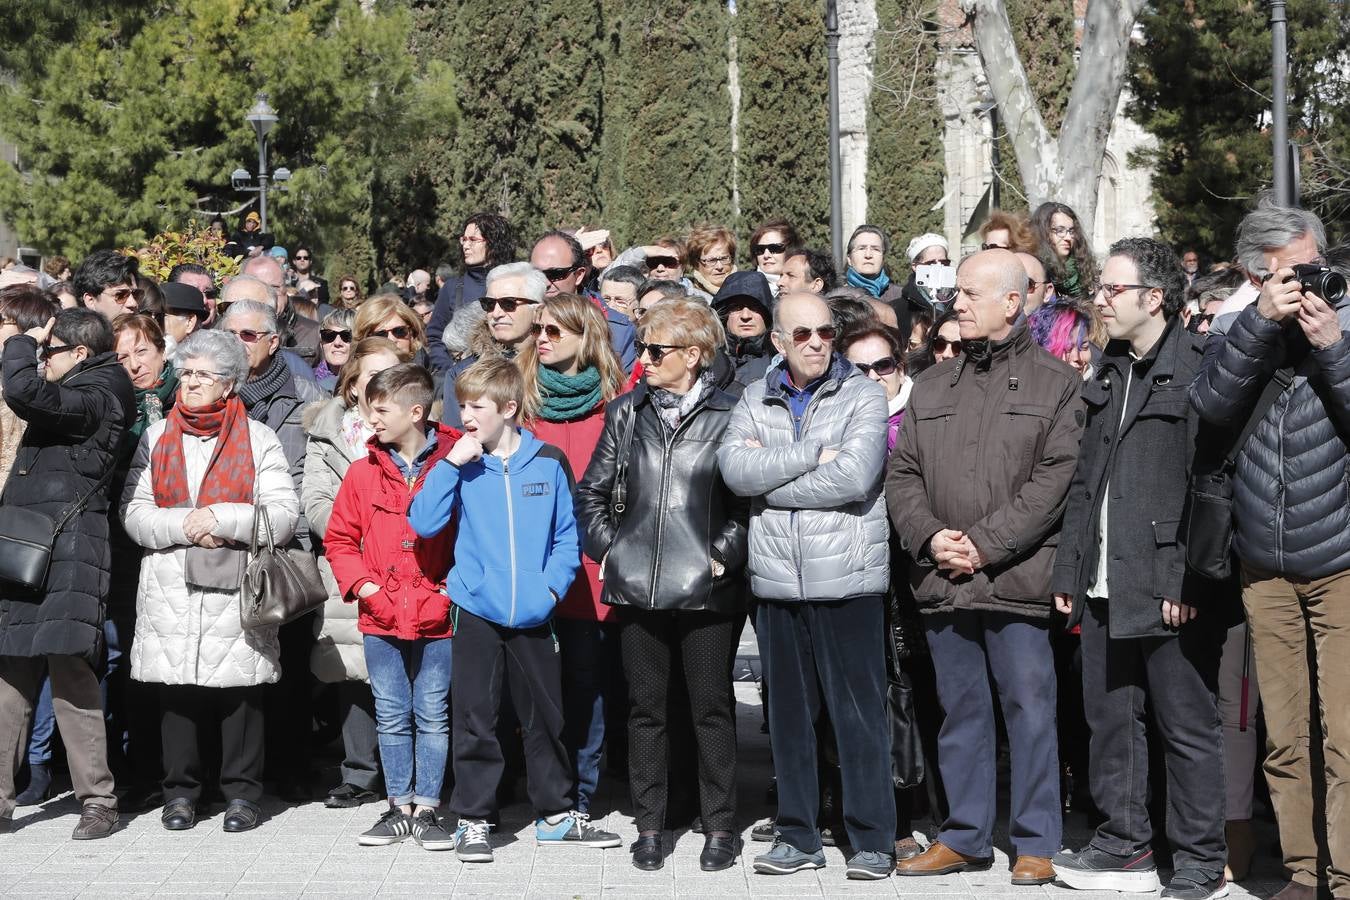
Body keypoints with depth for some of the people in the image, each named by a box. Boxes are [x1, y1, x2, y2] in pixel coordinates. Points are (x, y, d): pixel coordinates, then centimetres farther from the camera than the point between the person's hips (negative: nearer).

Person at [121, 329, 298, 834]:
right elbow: (134, 513, 4)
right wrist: (184, 526, -11)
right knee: (177, 692, 3)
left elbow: (284, 515, -3)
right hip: (170, 593, 2)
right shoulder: (155, 438, 14)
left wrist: (221, 519, -12)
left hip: (236, 591, -2)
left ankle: (242, 792, 11)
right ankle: (180, 790, 15)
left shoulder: (258, 439, 7)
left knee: (240, 694, 0)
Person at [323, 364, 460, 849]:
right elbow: (339, 538, 11)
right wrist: (363, 585, -2)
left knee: (432, 716, 5)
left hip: (436, 617, -3)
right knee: (392, 717, 10)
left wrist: (452, 590, -9)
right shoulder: (365, 471, 5)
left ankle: (426, 809, 14)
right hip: (381, 618, 3)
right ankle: (399, 807, 20)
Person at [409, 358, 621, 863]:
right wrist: (451, 465, -15)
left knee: (546, 717, 11)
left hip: (533, 616, 1)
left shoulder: (548, 463, -1)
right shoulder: (461, 464, 0)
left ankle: (556, 814, 24)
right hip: (476, 613, -1)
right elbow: (424, 523, -10)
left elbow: (567, 536, 4)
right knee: (474, 720, 3)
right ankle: (472, 819, 14)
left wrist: (552, 585, -9)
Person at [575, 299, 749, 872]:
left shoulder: (728, 415, -1)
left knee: (712, 709, 4)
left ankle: (720, 826, 15)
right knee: (645, 708, 8)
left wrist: (726, 554, -9)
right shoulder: (626, 413, 9)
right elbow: (591, 492, 15)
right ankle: (649, 824, 18)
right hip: (638, 584, 3)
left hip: (706, 589, -3)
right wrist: (606, 546, 4)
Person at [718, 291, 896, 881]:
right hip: (777, 581, 4)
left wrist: (770, 477, -8)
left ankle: (873, 839, 9)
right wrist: (813, 455, -14)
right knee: (789, 713, 10)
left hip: (847, 580, -4)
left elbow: (855, 478, -16)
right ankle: (797, 837, 20)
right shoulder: (756, 400, 9)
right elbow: (735, 469, -7)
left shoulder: (863, 395, -2)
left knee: (858, 711, 0)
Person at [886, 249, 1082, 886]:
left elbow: (1055, 478, -9)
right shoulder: (931, 386, 16)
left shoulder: (1056, 384, 0)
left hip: (1017, 579, -5)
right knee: (960, 710, 12)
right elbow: (903, 474, 12)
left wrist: (985, 543, -15)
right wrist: (929, 536, -6)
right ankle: (965, 835, 22)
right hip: (942, 582, 5)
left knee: (1029, 708, 0)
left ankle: (1036, 843, 9)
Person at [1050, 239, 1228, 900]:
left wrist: (1189, 579, -20)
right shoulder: (1110, 374, 17)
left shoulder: (1199, 369, -8)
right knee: (1110, 719, 12)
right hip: (1105, 588, 8)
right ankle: (1124, 846, 23)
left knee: (1187, 726, 0)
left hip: (1170, 589, -8)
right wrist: (1069, 570, 13)